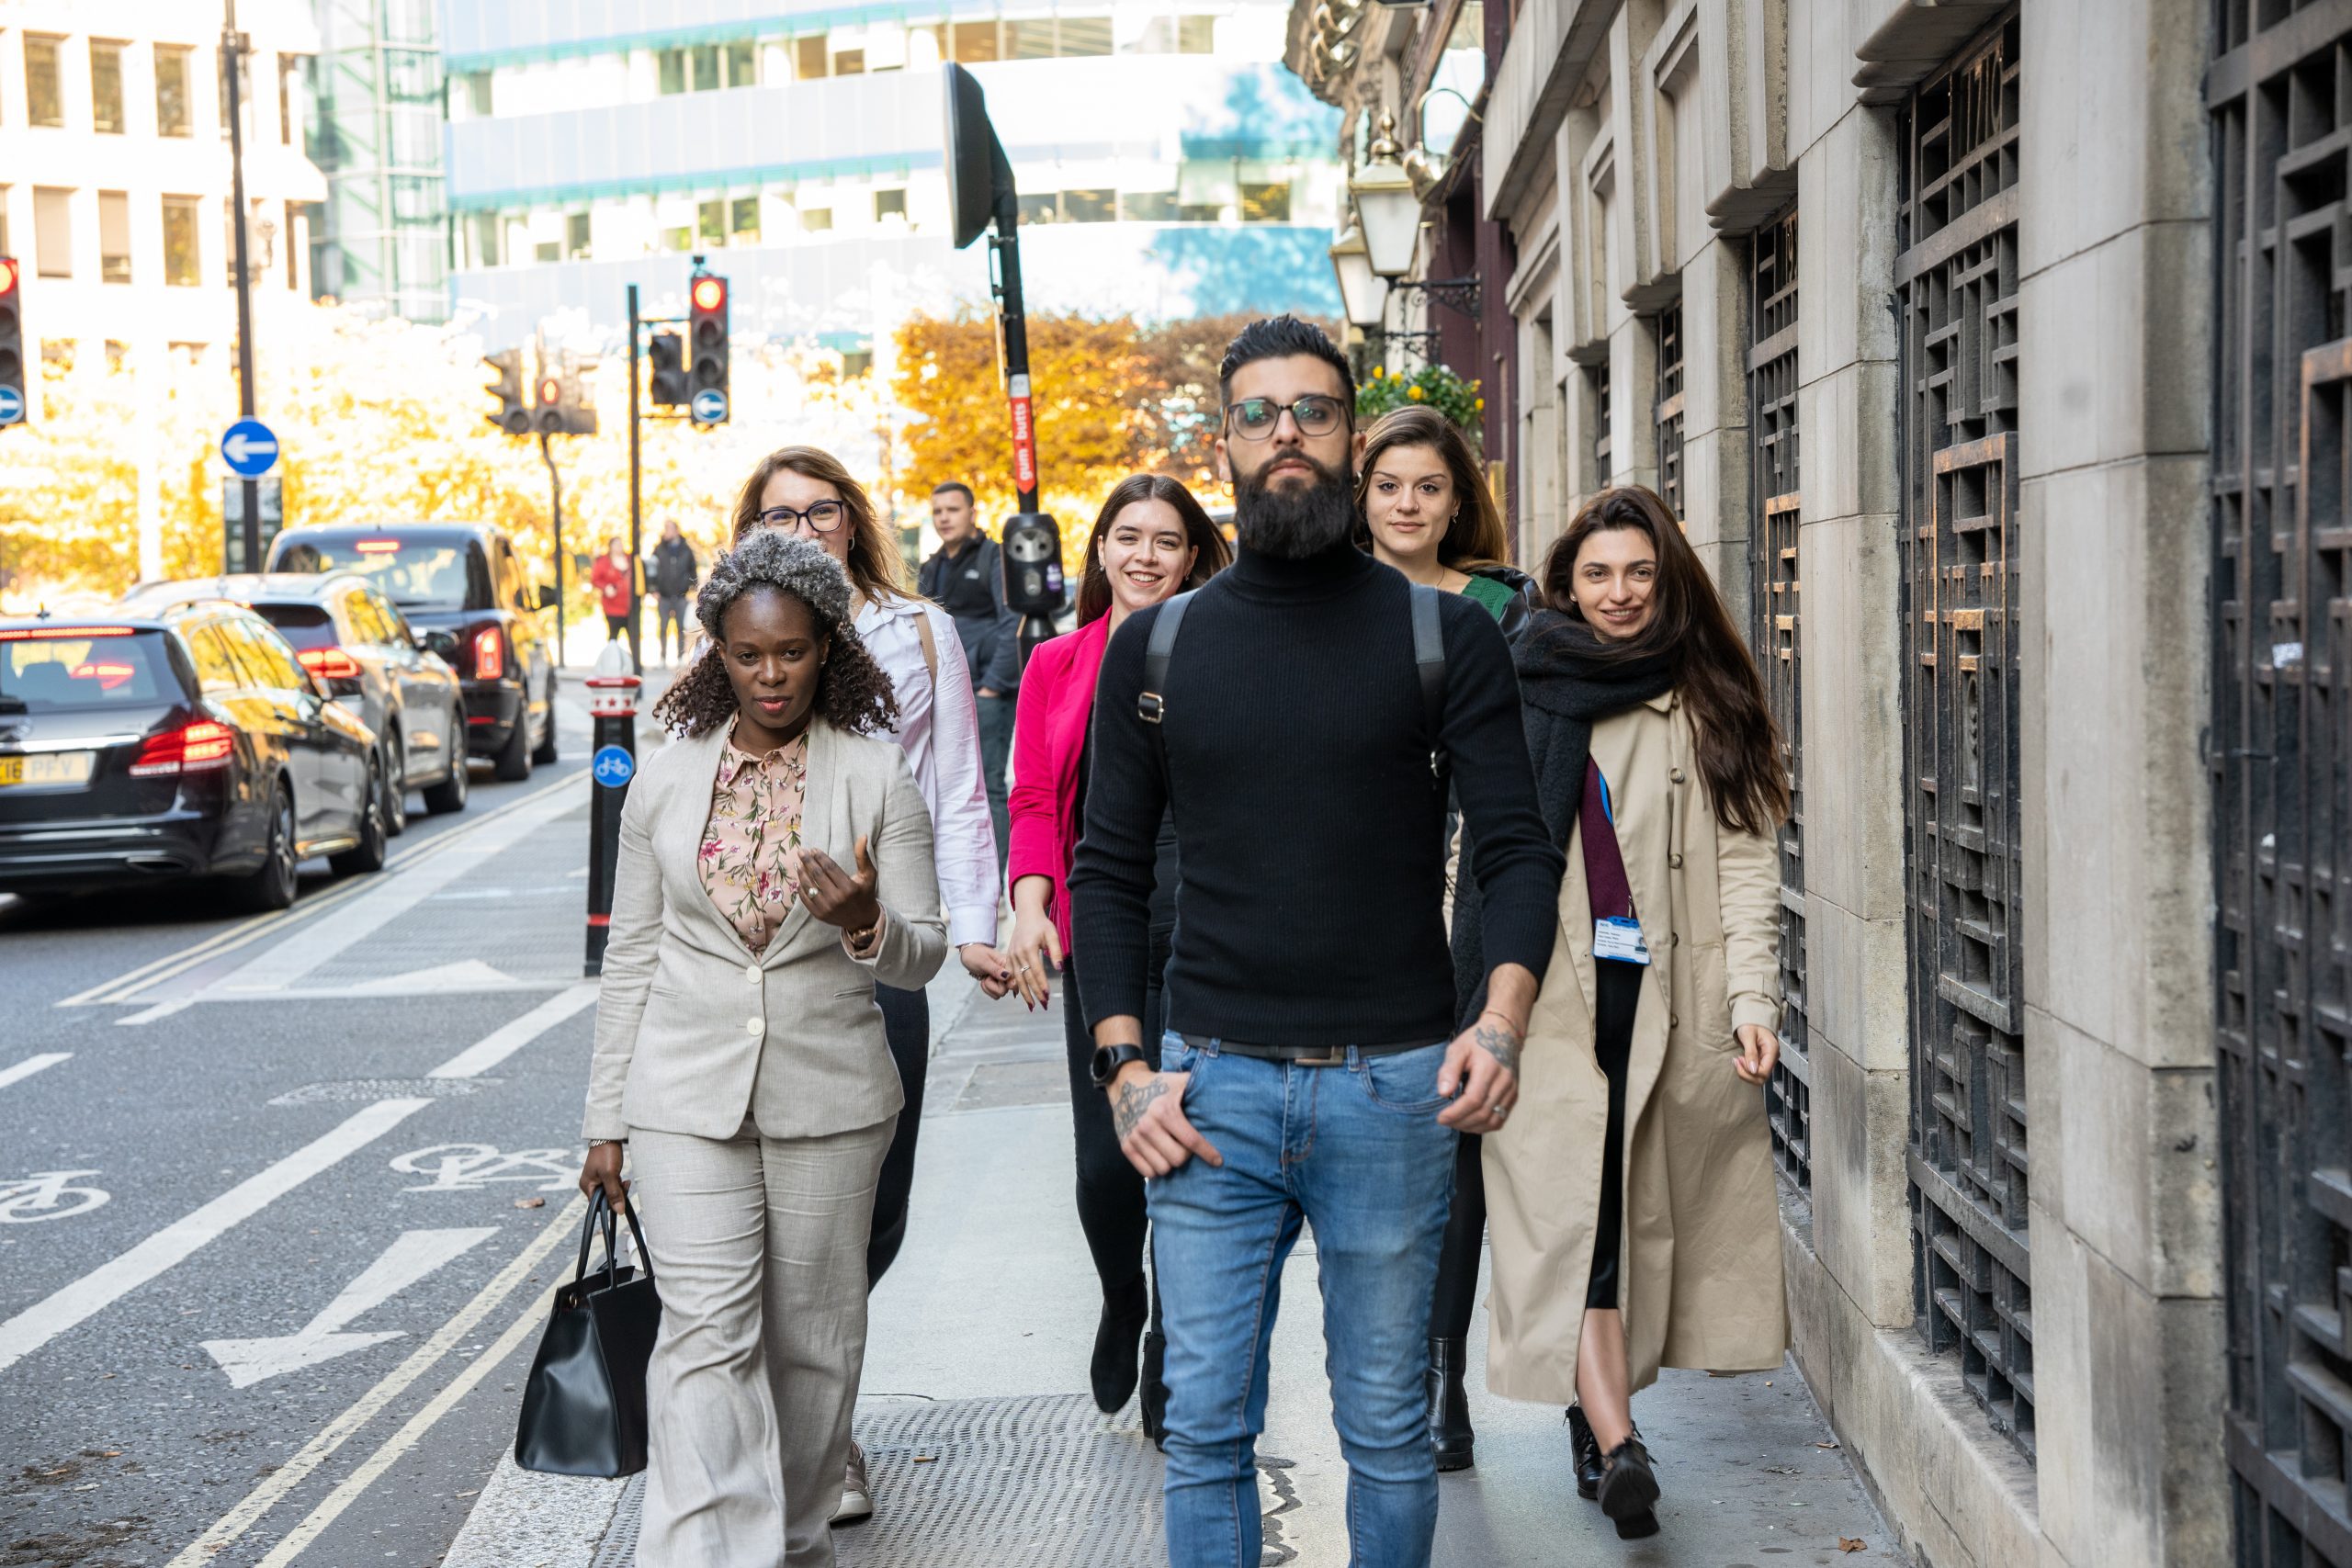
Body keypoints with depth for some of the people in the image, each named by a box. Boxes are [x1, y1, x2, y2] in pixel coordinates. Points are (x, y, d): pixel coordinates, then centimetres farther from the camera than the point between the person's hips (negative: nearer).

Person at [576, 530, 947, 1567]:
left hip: (828, 1096, 0)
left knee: (813, 1337, 10)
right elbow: (630, 959, 10)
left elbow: (921, 955, 0)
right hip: (689, 1097, 0)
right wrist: (607, 1119, 9)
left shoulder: (878, 776, 0)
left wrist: (865, 922, -24)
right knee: (708, 1335, -10)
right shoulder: (664, 781, 5)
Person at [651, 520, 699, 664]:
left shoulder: (686, 549, 4)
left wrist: (693, 587, 1)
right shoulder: (659, 549, 3)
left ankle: (681, 656, 8)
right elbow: (653, 570, 3)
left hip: (681, 594, 0)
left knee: (681, 627, 3)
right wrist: (654, 590, -5)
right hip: (664, 595, 0)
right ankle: (663, 656, 8)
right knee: (663, 627, 2)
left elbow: (692, 569, 11)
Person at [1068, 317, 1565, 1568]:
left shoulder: (1443, 636, 3)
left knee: (1387, 1428, 9)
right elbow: (1109, 869, 10)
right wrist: (1124, 1066, -1)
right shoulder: (1156, 647, 8)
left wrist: (1503, 1017, -17)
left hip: (1392, 1086, -1)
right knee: (1205, 1427, 5)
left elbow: (1518, 847, 0)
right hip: (1210, 1087, 1)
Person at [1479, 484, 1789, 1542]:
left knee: (1634, 1207, 5)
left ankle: (1594, 1413, 22)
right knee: (1569, 1209, -10)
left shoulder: (1707, 704, 8)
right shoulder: (1519, 691, 7)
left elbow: (1745, 859, 4)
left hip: (1668, 996, 1)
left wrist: (1751, 995, -6)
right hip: (1548, 993, -1)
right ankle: (1618, 1446, -15)